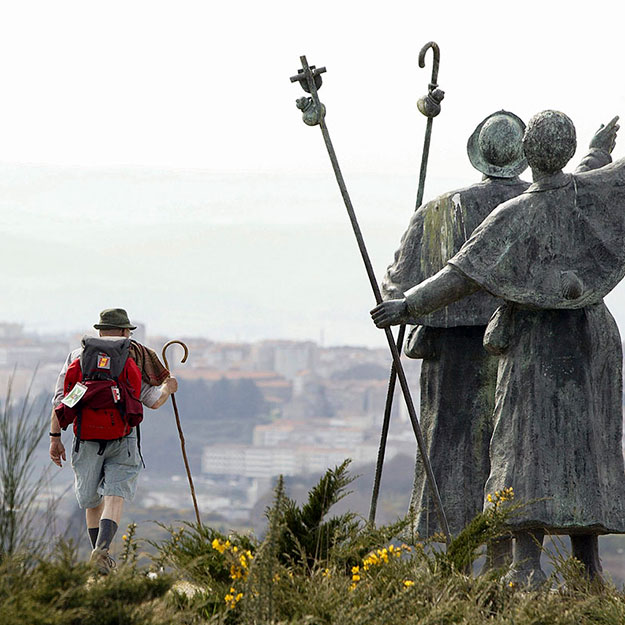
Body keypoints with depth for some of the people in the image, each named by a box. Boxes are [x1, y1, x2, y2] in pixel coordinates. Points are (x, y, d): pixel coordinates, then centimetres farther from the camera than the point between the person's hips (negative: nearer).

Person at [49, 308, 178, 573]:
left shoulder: (77, 356, 10)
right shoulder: (135, 357, 6)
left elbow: (60, 400, 3)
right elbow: (153, 400, 4)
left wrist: (55, 438, 6)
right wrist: (168, 388, 25)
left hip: (87, 438, 2)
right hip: (122, 437, -2)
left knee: (92, 500, 17)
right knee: (115, 496, -9)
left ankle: (100, 551, 25)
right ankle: (102, 549, -31)